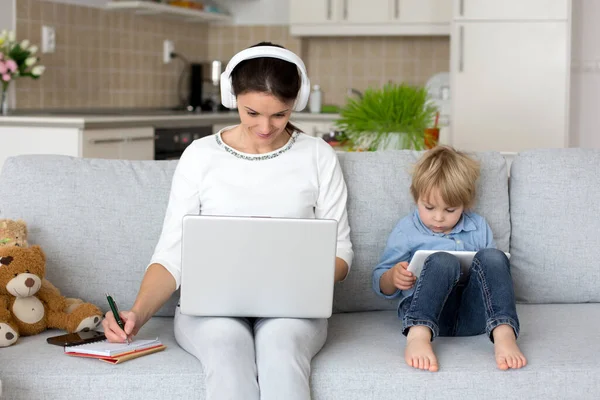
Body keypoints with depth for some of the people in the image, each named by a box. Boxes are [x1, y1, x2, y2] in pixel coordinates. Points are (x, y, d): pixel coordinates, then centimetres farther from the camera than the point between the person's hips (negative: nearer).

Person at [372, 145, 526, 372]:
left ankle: (504, 335, -46)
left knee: (491, 257, -25)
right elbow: (381, 285, 15)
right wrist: (393, 277, -10)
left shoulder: (478, 228, 20)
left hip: (472, 313, 3)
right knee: (442, 261, -32)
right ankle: (418, 335, -54)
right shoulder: (406, 230, 12)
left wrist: (496, 275, 0)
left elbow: (492, 270, 26)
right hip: (425, 311, -2)